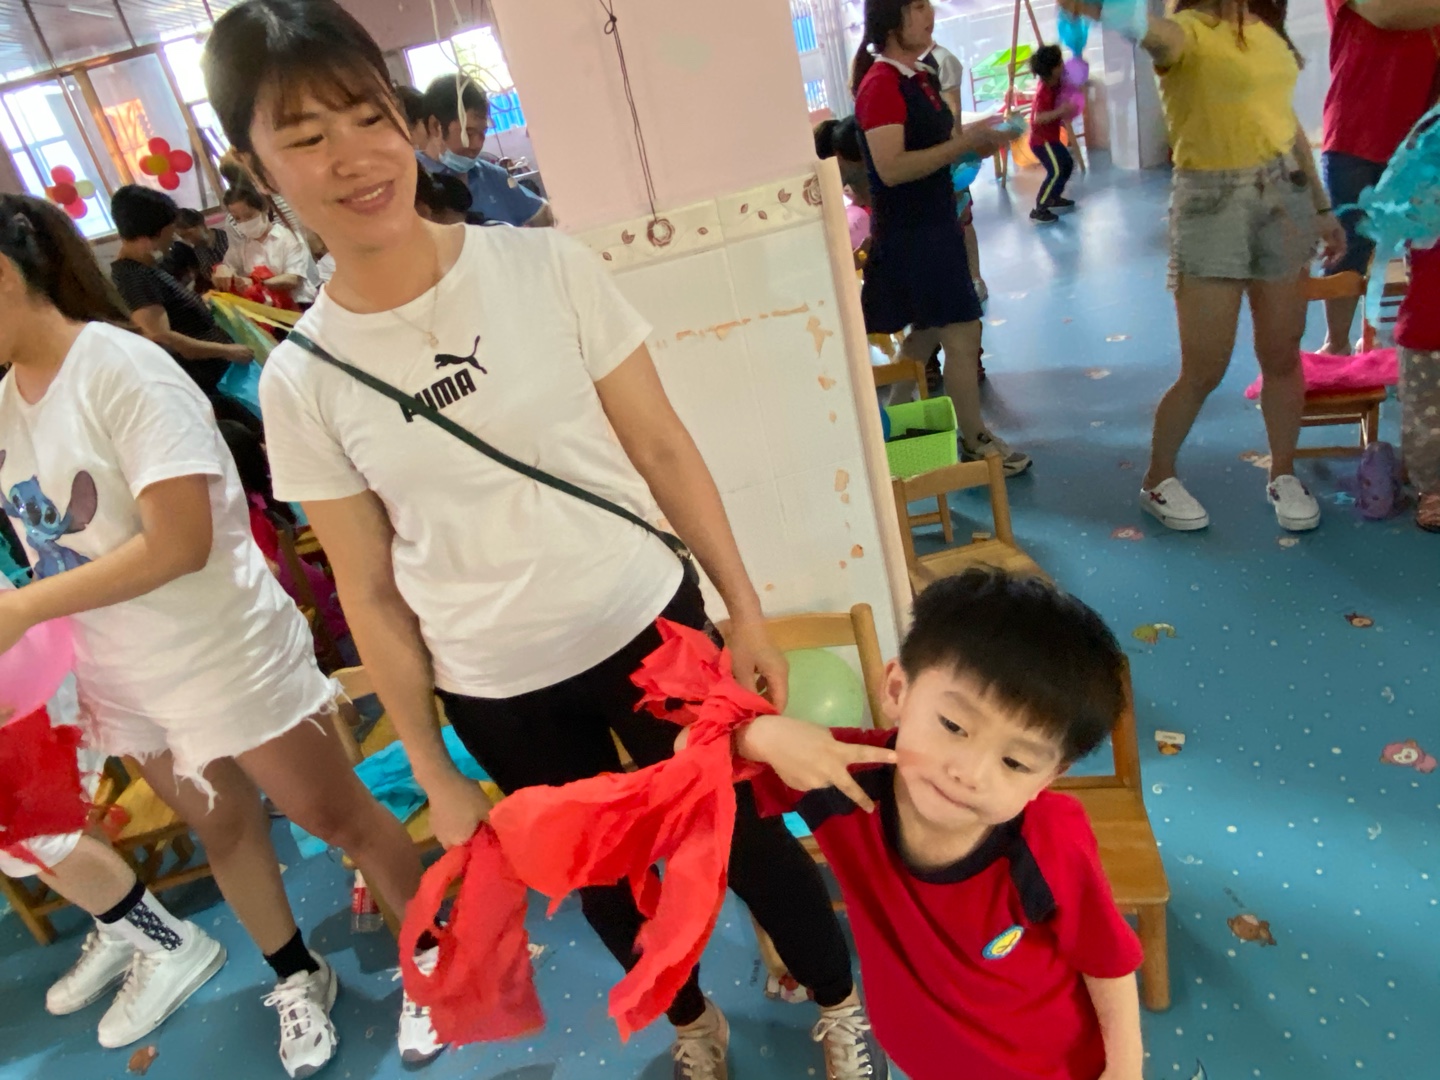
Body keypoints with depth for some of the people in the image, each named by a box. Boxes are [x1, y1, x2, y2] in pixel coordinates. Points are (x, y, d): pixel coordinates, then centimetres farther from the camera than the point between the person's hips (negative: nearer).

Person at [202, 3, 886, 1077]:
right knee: (603, 875, 22)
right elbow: (372, 594, -2)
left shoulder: (549, 266, -10)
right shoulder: (300, 381, -8)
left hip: (650, 627, -1)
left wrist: (745, 611, -3)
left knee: (743, 832, 15)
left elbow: (663, 448, -5)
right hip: (498, 696, 2)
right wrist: (436, 774, 3)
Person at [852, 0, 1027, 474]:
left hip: (937, 223, 10)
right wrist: (965, 141, -24)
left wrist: (978, 141, 3)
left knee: (927, 333, 17)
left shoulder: (920, 78, 13)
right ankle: (976, 443, 8)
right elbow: (891, 168, -26)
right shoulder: (880, 84, -15)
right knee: (962, 335, -6)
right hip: (907, 234, -10)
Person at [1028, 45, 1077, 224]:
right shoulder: (1045, 91, -26)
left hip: (1050, 136, 10)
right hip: (1041, 139, -10)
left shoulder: (1054, 83, 2)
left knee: (1067, 164, 20)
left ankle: (1054, 198, 34)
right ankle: (1039, 210, -15)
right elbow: (1038, 118, -36)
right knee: (1056, 171, -17)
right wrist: (1061, 111, -41)